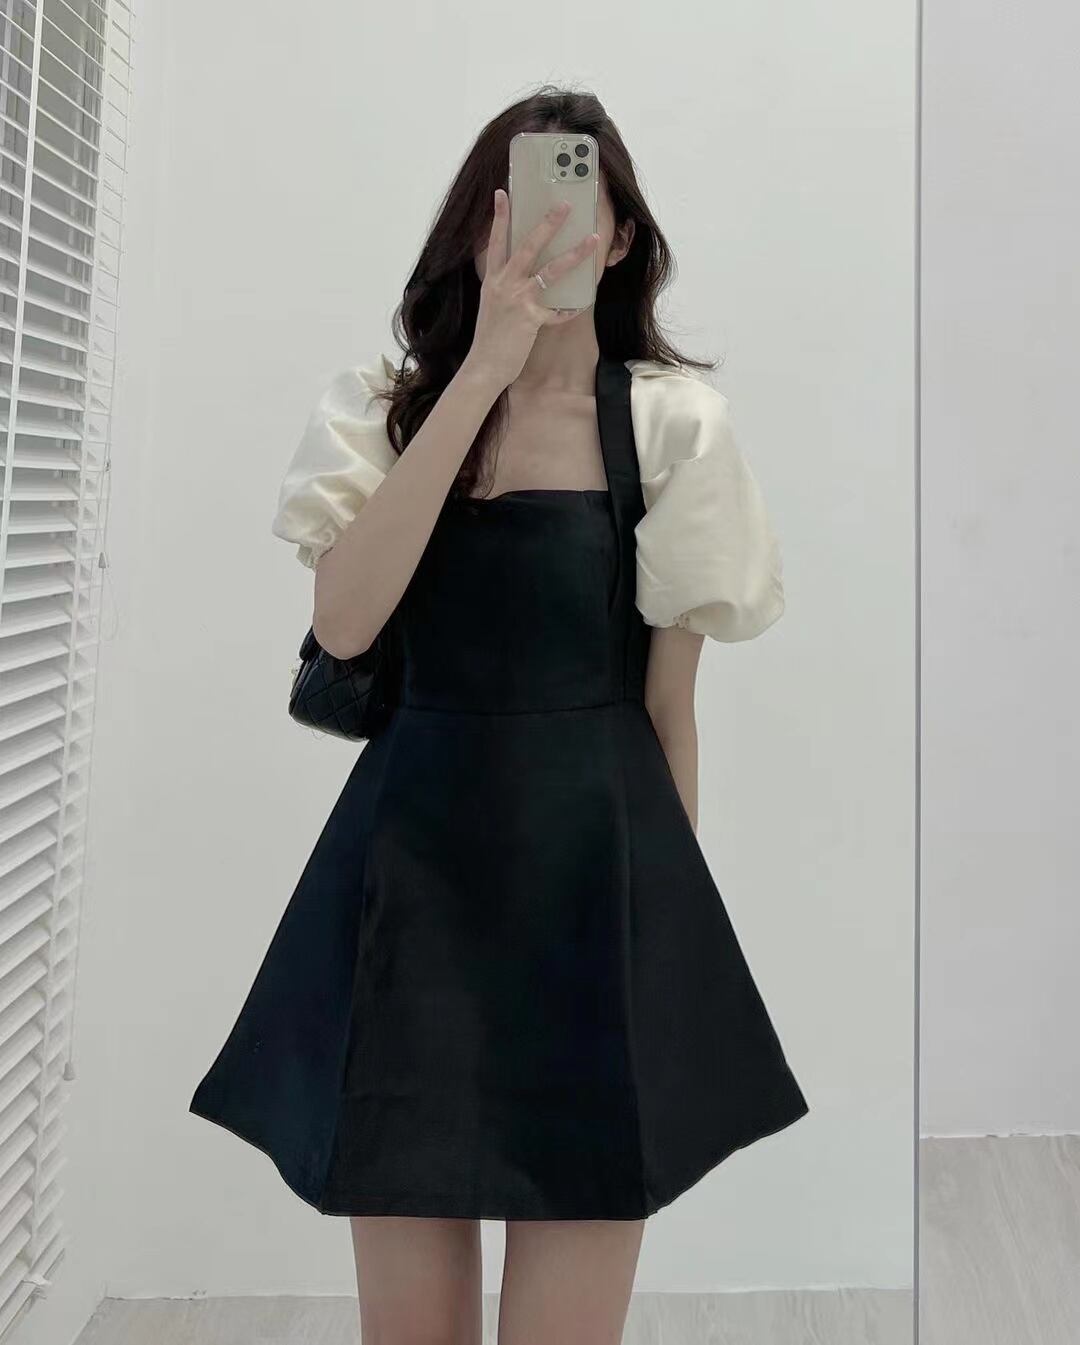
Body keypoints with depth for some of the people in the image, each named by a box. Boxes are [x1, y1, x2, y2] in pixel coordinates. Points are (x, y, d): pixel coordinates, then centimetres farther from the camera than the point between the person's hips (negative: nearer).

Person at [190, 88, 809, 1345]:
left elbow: (670, 703, 3)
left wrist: (673, 914, 6)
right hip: (414, 867, 1)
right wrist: (485, 370, -16)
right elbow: (342, 623, -15)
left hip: (597, 871, -1)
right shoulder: (385, 405, 4)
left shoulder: (672, 420, 1)